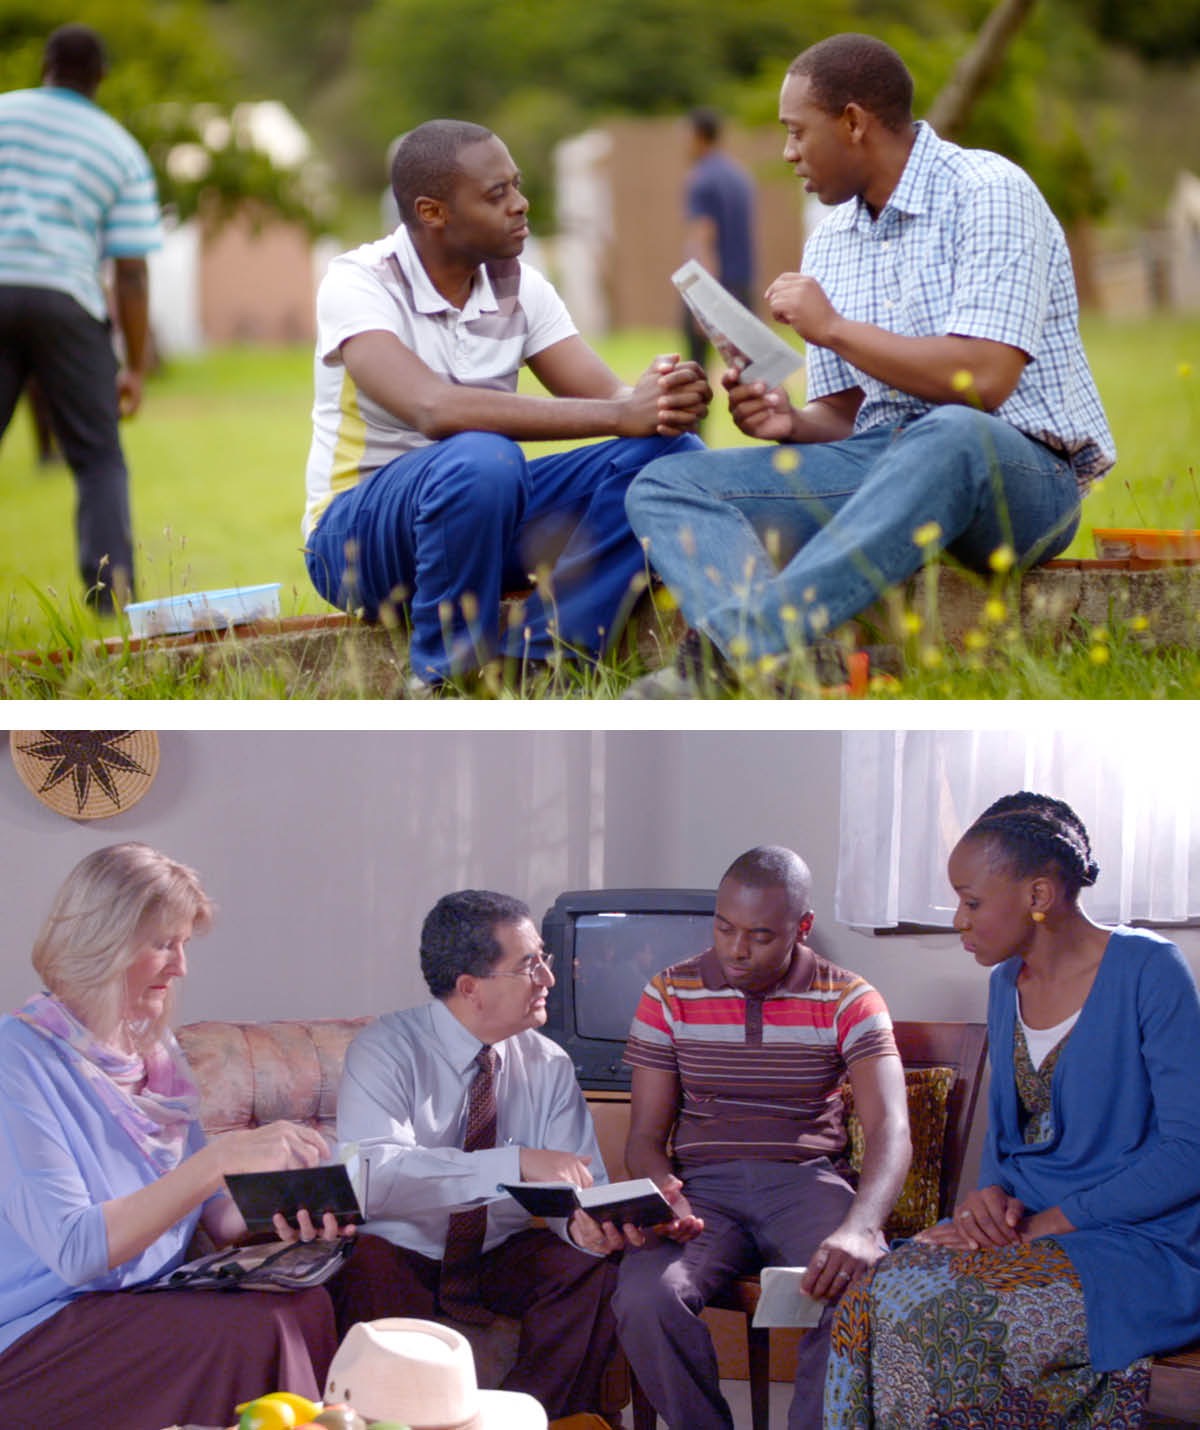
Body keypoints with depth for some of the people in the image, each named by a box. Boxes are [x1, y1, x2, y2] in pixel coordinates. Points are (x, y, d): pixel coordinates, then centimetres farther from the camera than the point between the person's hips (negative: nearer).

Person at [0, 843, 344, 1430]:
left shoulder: (156, 1051, 12)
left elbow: (210, 1214, 15)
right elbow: (75, 1250, -23)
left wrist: (274, 1211, -8)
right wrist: (224, 1157, -28)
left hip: (151, 1301, 7)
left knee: (306, 1305, -20)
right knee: (257, 1328, -26)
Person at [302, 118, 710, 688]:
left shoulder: (519, 287, 2)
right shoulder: (358, 284, -17)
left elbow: (609, 397, -7)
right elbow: (434, 408, -35)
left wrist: (657, 397, -34)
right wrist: (618, 415, -39)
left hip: (486, 514, 7)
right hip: (358, 535, -7)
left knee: (670, 451, -13)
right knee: (480, 459, -39)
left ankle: (541, 661, -23)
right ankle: (447, 681, -21)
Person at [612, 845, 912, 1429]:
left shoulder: (848, 1002, 1)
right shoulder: (670, 995, 6)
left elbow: (889, 1130, -13)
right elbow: (646, 1136, 7)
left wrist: (859, 1228, -34)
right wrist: (666, 1201, -19)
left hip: (807, 1179, -1)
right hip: (704, 1187, 1)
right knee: (644, 1297, -31)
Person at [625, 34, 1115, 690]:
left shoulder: (988, 192, -7)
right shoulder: (828, 243, 16)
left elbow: (984, 379, -19)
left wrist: (834, 328, -10)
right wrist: (792, 422, -5)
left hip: (1015, 470, -7)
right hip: (879, 468, 7)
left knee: (950, 437, -43)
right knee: (664, 486, -11)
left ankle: (739, 646, -53)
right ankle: (767, 660, -44)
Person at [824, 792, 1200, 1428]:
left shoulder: (1147, 971, -10)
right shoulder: (1008, 984, 12)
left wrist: (1054, 1221, -16)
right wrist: (992, 1193, 0)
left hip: (1142, 1243, -7)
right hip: (1026, 1226, 7)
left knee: (950, 1323, -30)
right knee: (878, 1290, -22)